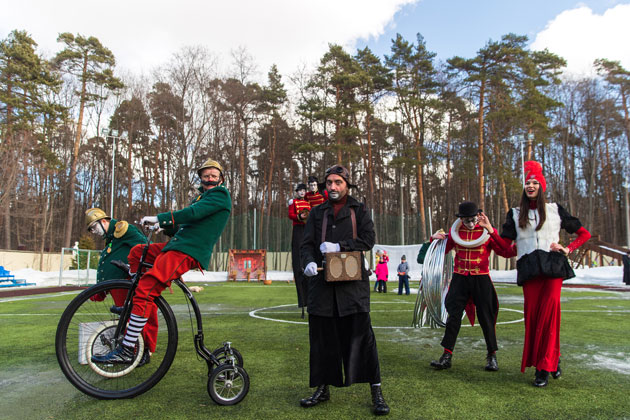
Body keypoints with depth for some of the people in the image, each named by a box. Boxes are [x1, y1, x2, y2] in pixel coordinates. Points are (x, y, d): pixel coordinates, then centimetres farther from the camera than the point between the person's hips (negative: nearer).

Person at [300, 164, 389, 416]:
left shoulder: (359, 210, 11)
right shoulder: (317, 212, 16)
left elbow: (368, 239, -2)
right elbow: (307, 244, 8)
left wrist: (339, 246, -13)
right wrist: (309, 262, -14)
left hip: (352, 281, -2)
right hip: (322, 282, 3)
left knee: (361, 334, -5)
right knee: (321, 335, 6)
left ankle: (376, 392, 4)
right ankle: (323, 388, 21)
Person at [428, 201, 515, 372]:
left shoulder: (488, 231, -4)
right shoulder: (455, 231, 3)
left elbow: (505, 252, -17)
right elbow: (443, 250, 11)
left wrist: (491, 230, -26)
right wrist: (436, 239, -10)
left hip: (481, 280, -2)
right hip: (459, 279, 2)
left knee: (486, 318, 4)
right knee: (453, 316, -1)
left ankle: (492, 356, 22)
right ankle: (447, 355, 6)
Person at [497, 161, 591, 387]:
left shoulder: (555, 209, 15)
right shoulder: (515, 214, 17)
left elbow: (584, 234, 19)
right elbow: (505, 247, 10)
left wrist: (568, 249, 6)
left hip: (553, 265, -1)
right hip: (529, 268, 1)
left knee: (549, 311, -12)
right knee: (532, 314, -6)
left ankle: (544, 367, -2)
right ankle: (552, 359, 12)